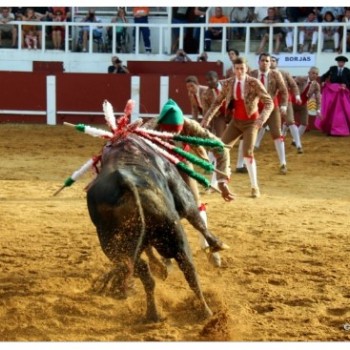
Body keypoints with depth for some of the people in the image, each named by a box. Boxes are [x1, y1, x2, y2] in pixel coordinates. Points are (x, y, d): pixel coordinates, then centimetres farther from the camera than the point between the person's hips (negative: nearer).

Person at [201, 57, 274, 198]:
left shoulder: (254, 83, -17)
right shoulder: (228, 83, -5)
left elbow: (269, 103, -20)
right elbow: (218, 102, 9)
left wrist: (261, 119, -36)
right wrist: (206, 119, 1)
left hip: (251, 122, -4)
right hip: (235, 122, 4)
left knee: (247, 153, -19)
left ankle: (254, 187, -3)